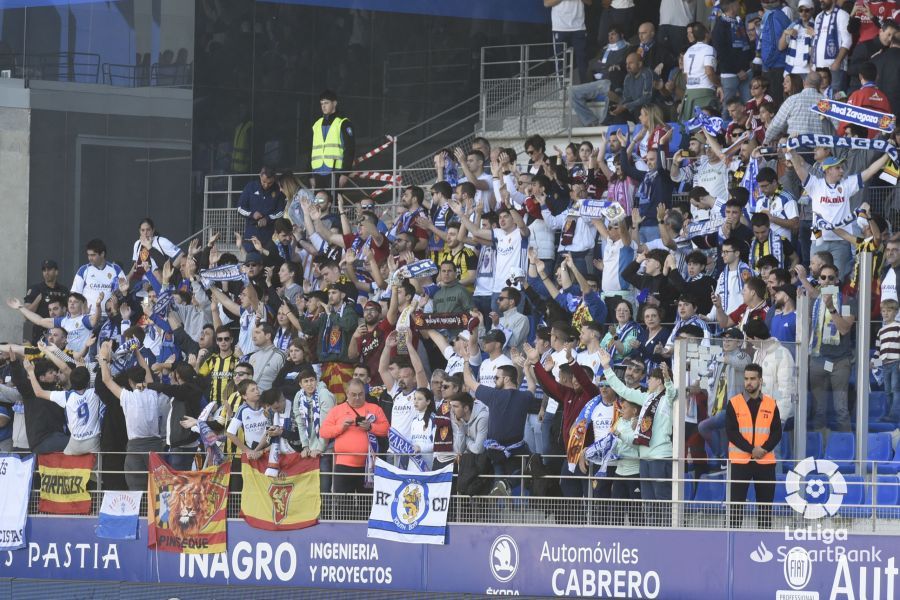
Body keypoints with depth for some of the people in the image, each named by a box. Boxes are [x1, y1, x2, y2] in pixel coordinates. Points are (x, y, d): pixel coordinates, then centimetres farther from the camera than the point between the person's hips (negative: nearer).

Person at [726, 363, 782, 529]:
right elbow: (731, 432, -7)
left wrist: (764, 449, -14)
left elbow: (777, 432, 3)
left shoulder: (771, 404, 6)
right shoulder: (734, 403, 1)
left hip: (765, 462, 2)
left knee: (765, 503, 3)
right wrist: (751, 449, -17)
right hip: (740, 461, -2)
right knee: (737, 502, -2)